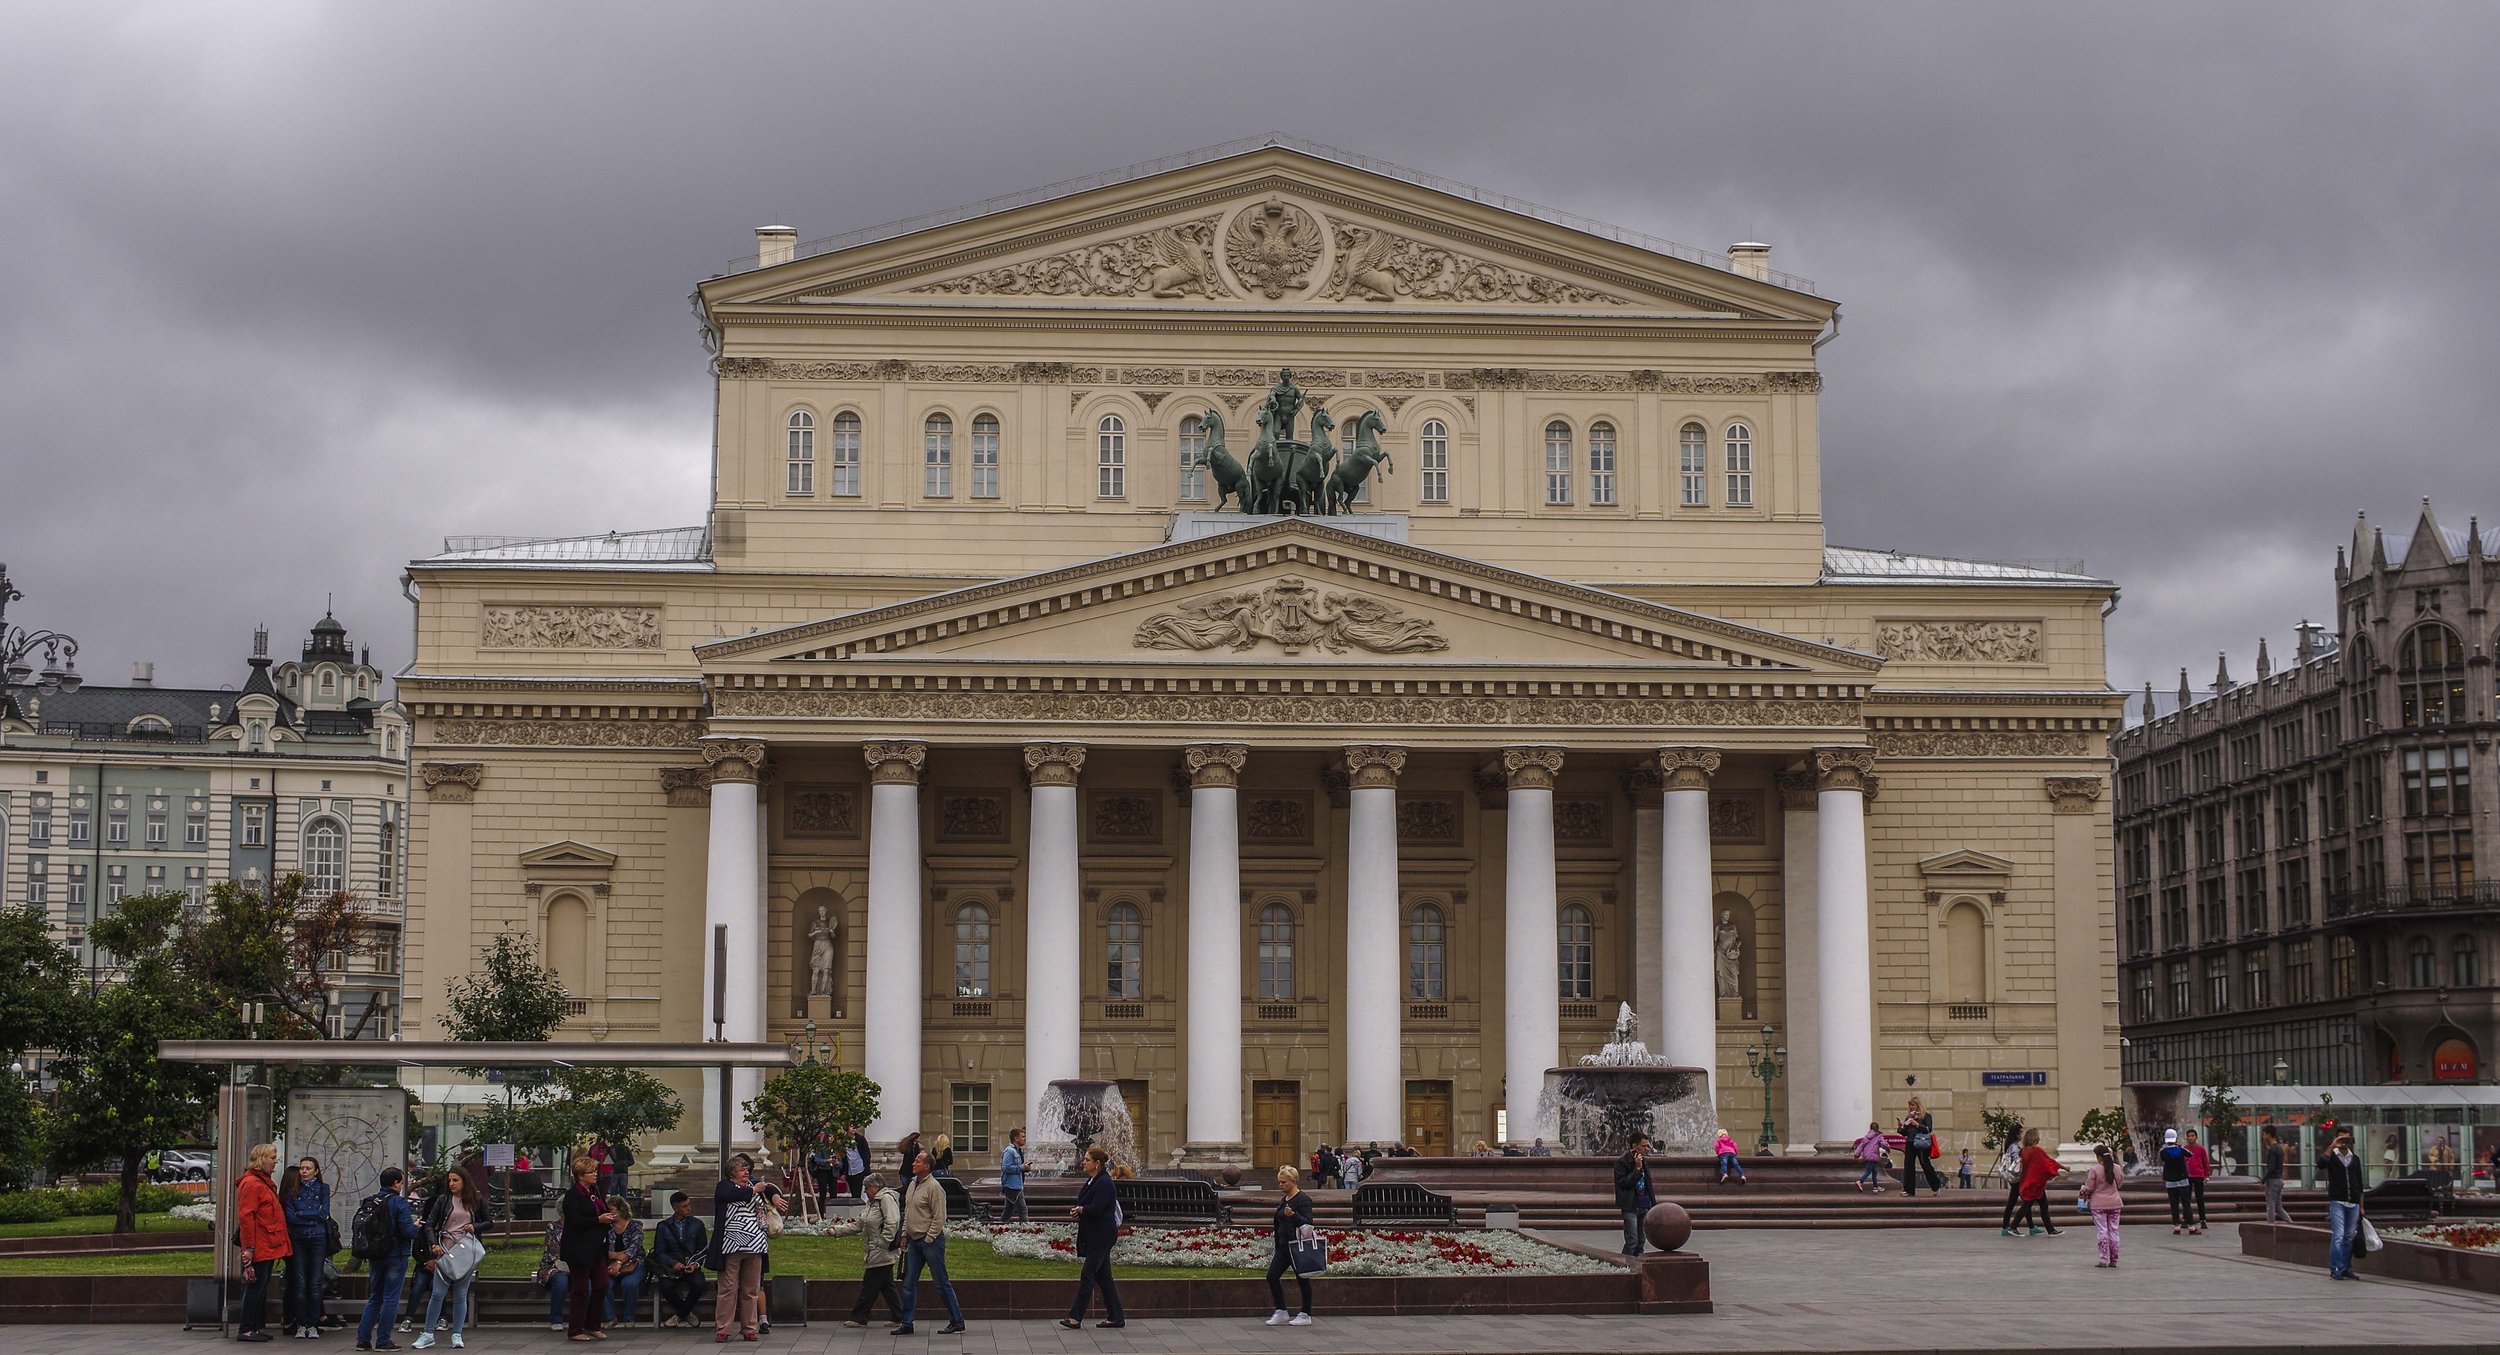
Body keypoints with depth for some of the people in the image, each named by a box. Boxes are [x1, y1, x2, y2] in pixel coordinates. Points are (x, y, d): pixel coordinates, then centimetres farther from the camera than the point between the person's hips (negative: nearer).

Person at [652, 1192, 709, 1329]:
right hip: (671, 1267, -1)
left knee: (698, 1284, -32)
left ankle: (679, 1316, -10)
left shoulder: (697, 1224, 10)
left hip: (691, 1266, 1)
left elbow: (703, 1249, 8)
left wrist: (695, 1264, -12)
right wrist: (673, 1263, -17)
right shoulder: (664, 1226, 7)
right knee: (666, 1286, -32)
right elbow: (660, 1252, 1)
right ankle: (687, 1314, -7)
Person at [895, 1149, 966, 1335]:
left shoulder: (934, 1187, -15)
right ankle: (907, 1324, 11)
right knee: (909, 1283, 7)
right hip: (914, 1241, 8)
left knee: (942, 1283, -1)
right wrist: (905, 1235, 14)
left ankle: (957, 1321, 7)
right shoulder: (912, 1184, 12)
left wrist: (928, 1239, -15)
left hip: (931, 1241, -8)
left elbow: (939, 1218, -17)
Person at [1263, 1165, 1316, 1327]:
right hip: (1284, 1246, 9)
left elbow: (1307, 1223, -19)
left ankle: (1305, 1315, 10)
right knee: (1272, 1276, 1)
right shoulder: (1283, 1201, 16)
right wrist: (1277, 1246, 22)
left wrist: (1293, 1215, -35)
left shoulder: (1303, 1200, -11)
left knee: (1302, 1280, 1)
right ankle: (1281, 1312, 8)